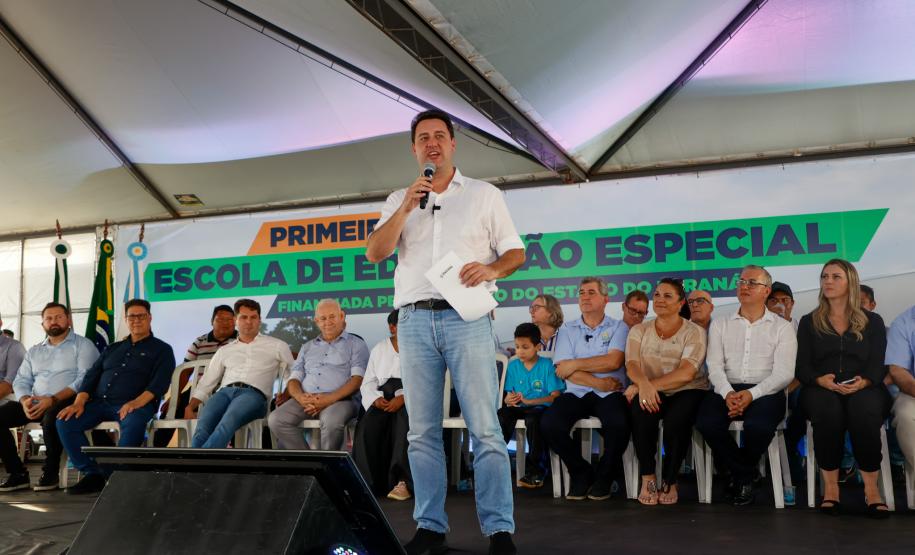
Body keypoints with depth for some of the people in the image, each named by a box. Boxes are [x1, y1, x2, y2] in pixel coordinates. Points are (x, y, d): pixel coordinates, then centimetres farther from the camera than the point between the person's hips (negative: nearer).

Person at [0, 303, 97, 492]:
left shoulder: (82, 345, 4)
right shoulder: (34, 352, 24)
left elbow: (85, 379, -9)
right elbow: (21, 381, 16)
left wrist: (53, 399, -22)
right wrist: (25, 401, -9)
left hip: (67, 402, -6)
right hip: (35, 404, 6)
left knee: (51, 416, -38)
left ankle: (50, 473, -18)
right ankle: (18, 474, -9)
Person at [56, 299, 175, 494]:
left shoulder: (162, 349, 11)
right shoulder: (113, 348, 27)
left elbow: (159, 383, -4)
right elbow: (92, 375, 18)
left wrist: (137, 402, -22)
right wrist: (79, 402, -1)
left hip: (136, 404, -5)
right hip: (100, 402, 5)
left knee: (133, 424, -39)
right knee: (65, 421, -19)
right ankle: (92, 475, -13)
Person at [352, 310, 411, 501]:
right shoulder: (379, 349, 20)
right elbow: (367, 383, 16)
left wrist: (403, 397, -19)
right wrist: (376, 398, -7)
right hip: (384, 398, 3)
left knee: (405, 421, -37)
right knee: (367, 425, -29)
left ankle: (403, 482, -38)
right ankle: (367, 481, -27)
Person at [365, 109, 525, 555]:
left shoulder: (484, 195, 11)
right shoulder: (399, 201, 17)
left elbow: (516, 253, 9)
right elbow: (375, 253, 4)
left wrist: (492, 269, -13)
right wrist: (406, 208, -6)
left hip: (467, 317, -2)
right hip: (414, 320, 3)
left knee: (485, 428, -7)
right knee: (422, 431, 4)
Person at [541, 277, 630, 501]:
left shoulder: (619, 327, 11)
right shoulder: (567, 329, 15)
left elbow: (613, 362, -7)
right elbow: (562, 369, 1)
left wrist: (575, 364, -5)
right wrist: (597, 382, -11)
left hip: (609, 394, -2)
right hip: (576, 394, 2)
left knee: (618, 424, -34)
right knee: (549, 424, -27)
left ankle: (604, 476, -3)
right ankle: (581, 472, 0)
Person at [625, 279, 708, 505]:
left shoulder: (694, 332, 0)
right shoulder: (639, 330, 11)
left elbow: (686, 373, -14)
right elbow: (631, 365, -5)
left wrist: (651, 385, -25)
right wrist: (643, 384, -29)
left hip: (687, 391, -2)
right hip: (650, 392, 2)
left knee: (676, 420, -34)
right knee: (641, 411, -33)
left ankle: (669, 482, -10)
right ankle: (648, 478, -16)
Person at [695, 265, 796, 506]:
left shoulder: (782, 327, 9)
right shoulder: (720, 325, 17)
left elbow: (784, 373, -2)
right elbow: (715, 366, 5)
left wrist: (752, 394, -18)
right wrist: (727, 393, -16)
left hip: (765, 391, -2)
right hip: (727, 389, 2)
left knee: (758, 426, -35)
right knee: (706, 422, -29)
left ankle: (742, 475, -1)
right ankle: (747, 475, -2)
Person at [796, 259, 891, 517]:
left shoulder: (873, 321, 15)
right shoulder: (809, 322, 16)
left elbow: (878, 366, 4)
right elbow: (802, 366, 6)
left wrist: (863, 382, -18)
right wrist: (822, 380, -16)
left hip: (864, 389, 0)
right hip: (821, 390, 0)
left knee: (864, 411, -36)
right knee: (828, 411, -36)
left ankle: (871, 486, -25)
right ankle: (830, 484, -26)